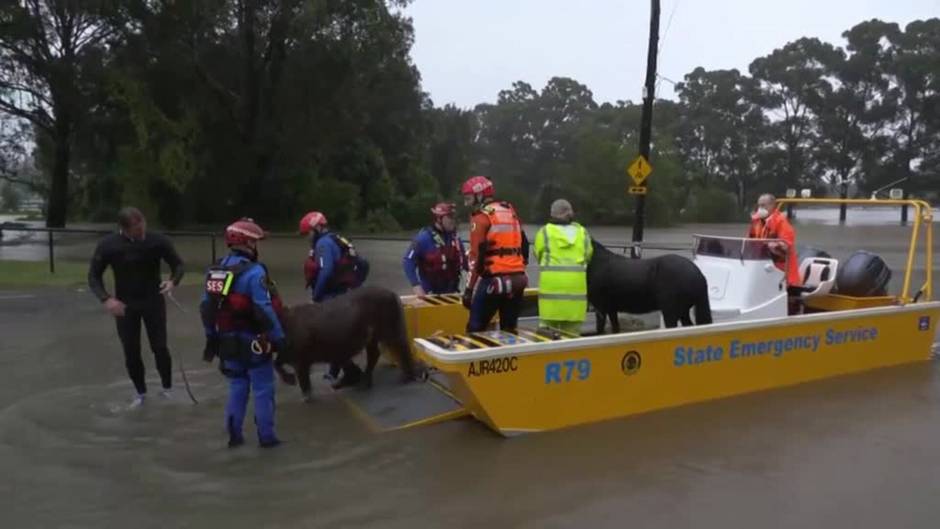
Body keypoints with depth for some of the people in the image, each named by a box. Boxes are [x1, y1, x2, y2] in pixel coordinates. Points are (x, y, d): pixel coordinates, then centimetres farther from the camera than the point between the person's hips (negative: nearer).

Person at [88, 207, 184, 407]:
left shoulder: (158, 241, -16)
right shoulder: (108, 245, -16)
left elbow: (178, 264, -4)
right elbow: (94, 276, -7)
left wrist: (173, 281, -26)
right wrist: (106, 299, -24)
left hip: (153, 301, -1)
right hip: (124, 305, 1)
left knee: (160, 347, -1)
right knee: (131, 352, 7)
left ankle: (167, 388, 20)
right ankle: (140, 392, 27)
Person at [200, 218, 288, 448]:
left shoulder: (214, 270, 5)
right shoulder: (254, 271, -19)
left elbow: (207, 307, 10)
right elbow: (265, 310, -22)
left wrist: (211, 338, 18)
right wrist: (280, 339, -15)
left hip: (227, 341, 7)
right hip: (252, 341, -7)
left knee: (237, 387, 19)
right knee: (263, 389, 6)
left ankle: (234, 435, 24)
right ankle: (266, 436, 12)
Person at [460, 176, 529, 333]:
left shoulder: (481, 216, -6)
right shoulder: (511, 211, 16)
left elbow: (477, 255, -12)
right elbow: (524, 245, 18)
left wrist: (469, 288, -9)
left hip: (493, 279, -7)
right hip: (517, 279, 7)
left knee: (475, 329, 0)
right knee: (509, 329, 13)